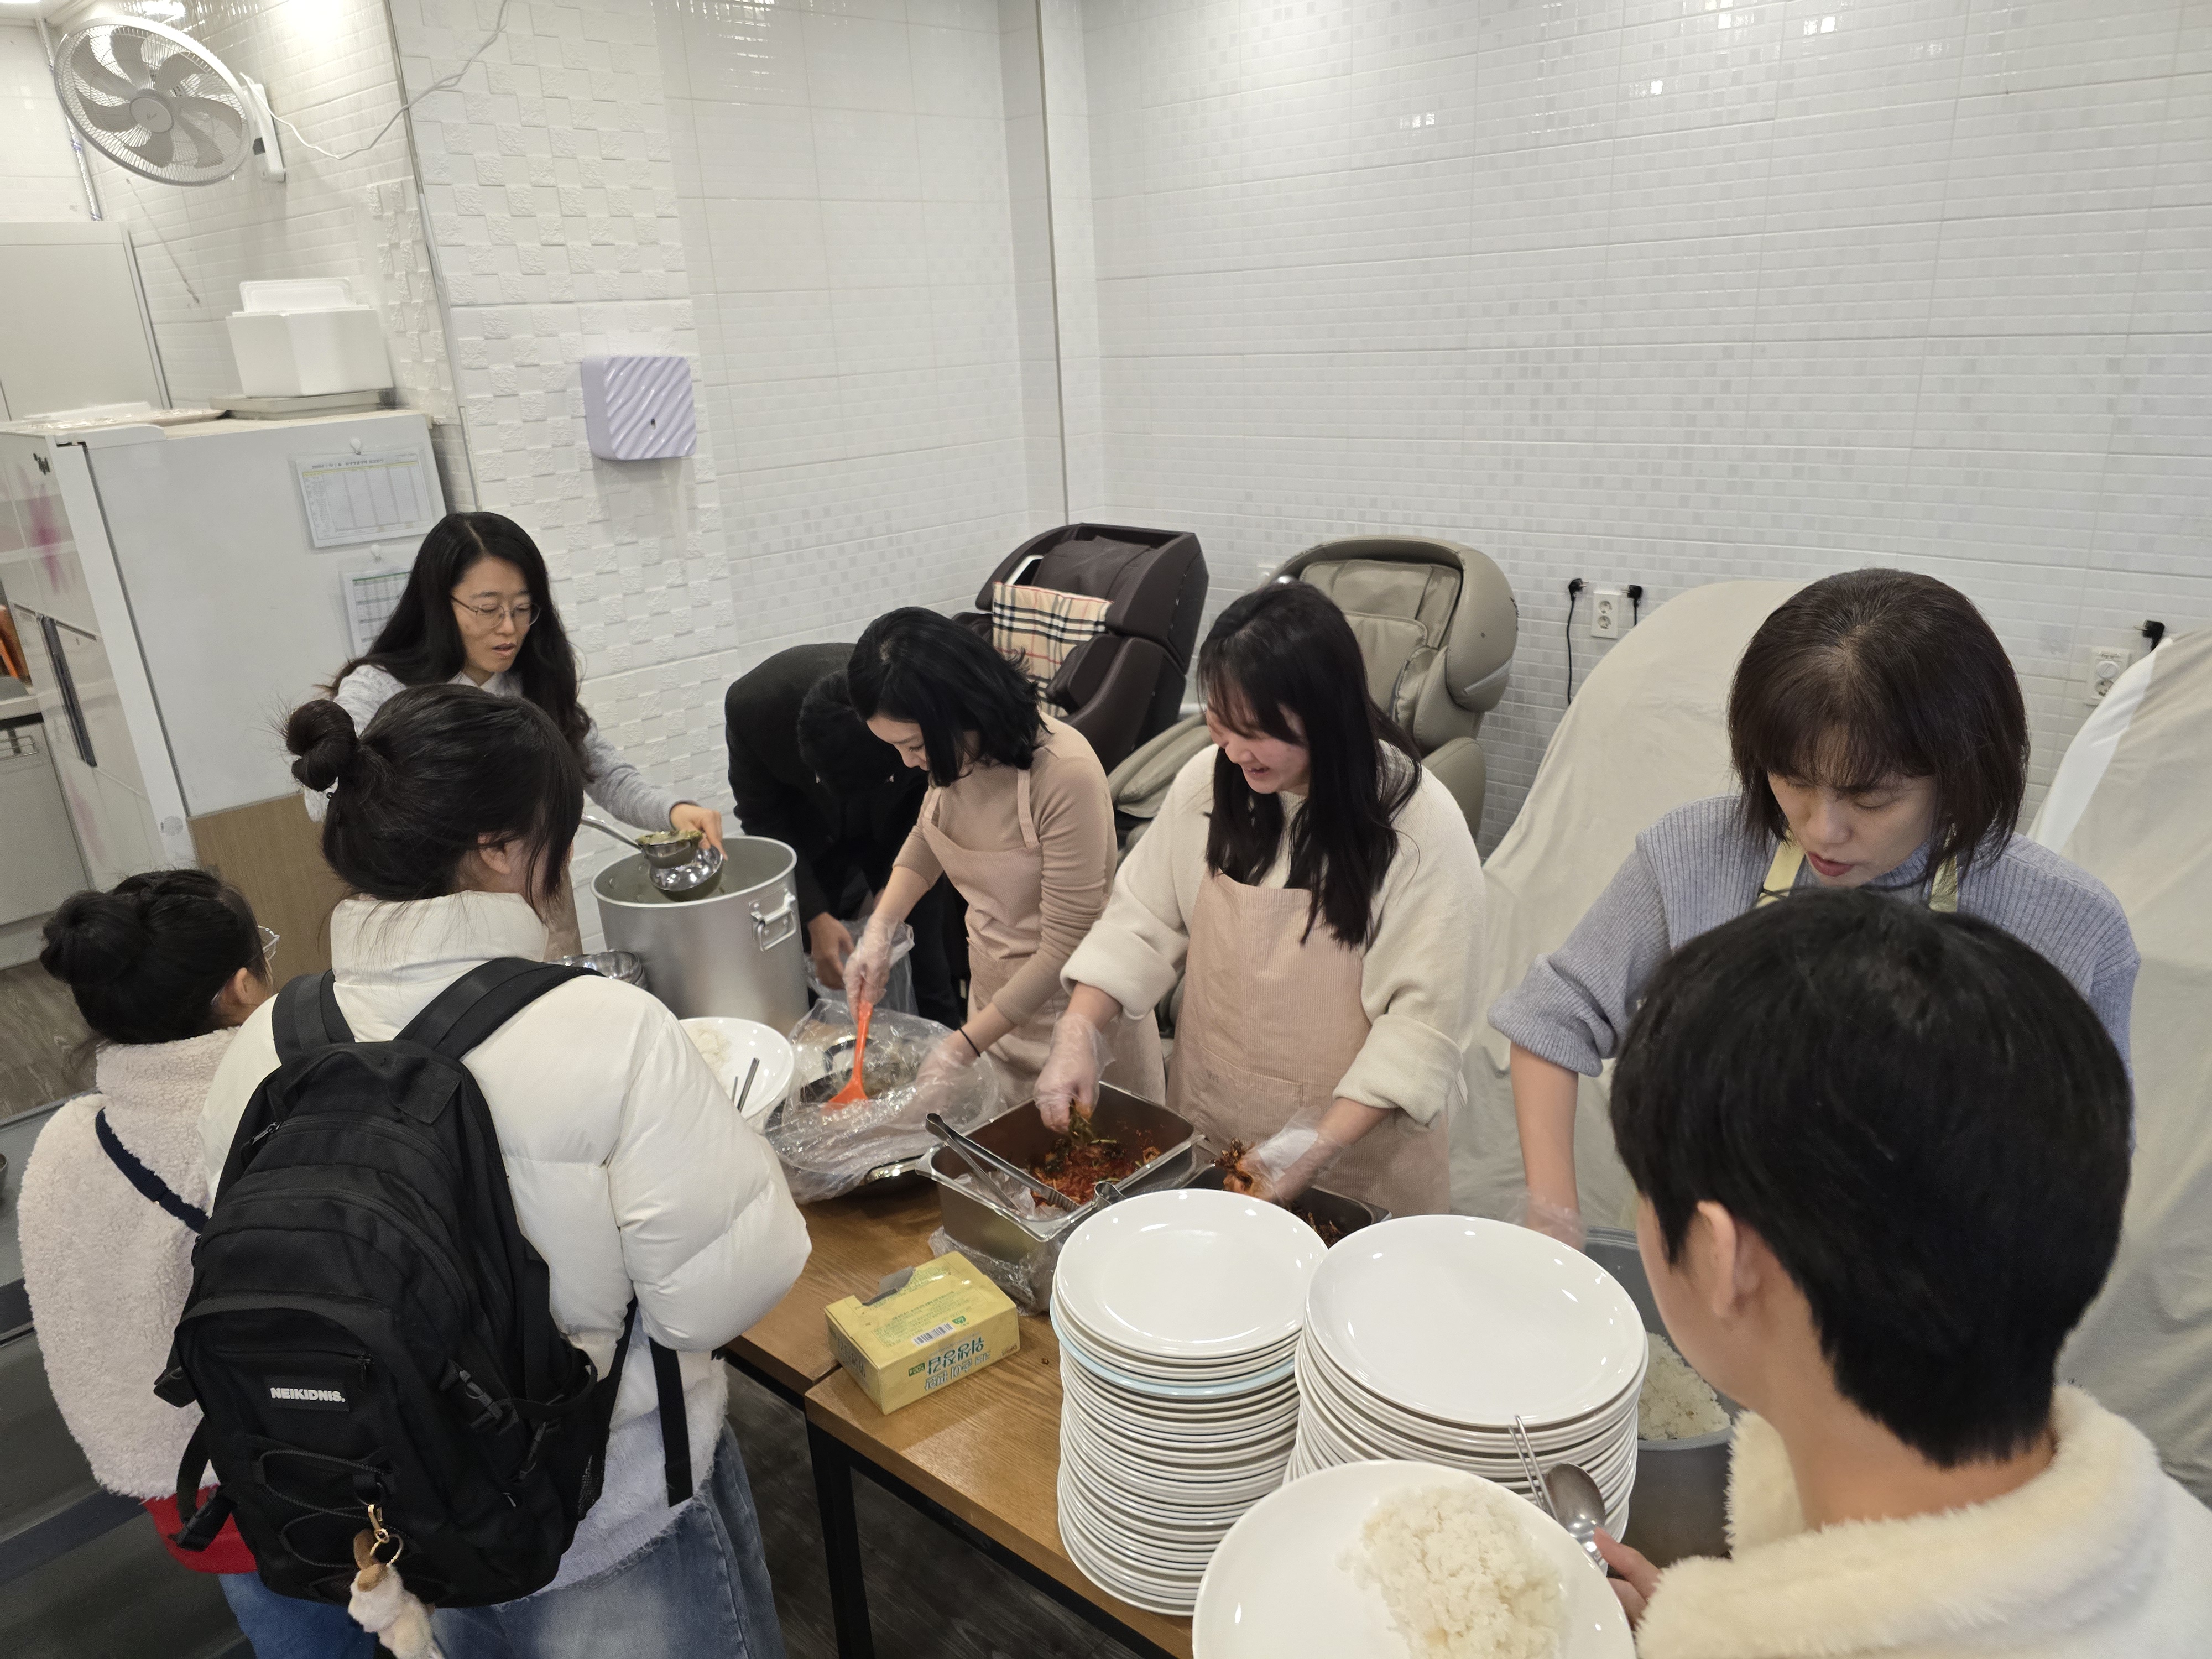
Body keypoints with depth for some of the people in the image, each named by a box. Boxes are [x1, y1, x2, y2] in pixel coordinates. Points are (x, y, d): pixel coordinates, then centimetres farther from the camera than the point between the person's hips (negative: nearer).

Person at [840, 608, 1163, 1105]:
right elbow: (926, 839, 13)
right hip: (992, 986, 6)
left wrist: (962, 1047, -22)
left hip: (1068, 995, -6)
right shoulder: (956, 753, -10)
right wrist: (879, 928, -3)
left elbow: (1065, 947, -25)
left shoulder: (1065, 775, -30)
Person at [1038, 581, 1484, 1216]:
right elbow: (1143, 921, -1)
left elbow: (1426, 1017, -19)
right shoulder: (1208, 783, -7)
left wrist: (1323, 1144, -24)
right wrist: (1078, 1032, -14)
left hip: (1359, 1144, -4)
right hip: (1209, 1118, 4)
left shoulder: (1421, 826, -20)